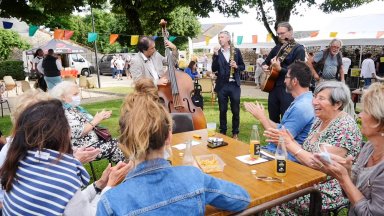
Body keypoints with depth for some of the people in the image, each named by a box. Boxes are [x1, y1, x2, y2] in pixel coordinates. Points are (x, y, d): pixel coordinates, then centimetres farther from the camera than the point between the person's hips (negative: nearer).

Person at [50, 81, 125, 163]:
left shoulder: (76, 108, 12)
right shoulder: (65, 113, -17)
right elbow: (78, 132, -25)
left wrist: (100, 118, 6)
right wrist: (96, 121, -19)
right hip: (83, 148, -9)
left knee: (117, 142, 0)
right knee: (114, 147, -14)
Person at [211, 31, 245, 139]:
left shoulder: (236, 51, 5)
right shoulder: (217, 52, 5)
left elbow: (243, 66, 10)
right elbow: (214, 69, -6)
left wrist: (236, 66, -11)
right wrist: (216, 55, -14)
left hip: (234, 85, 0)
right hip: (222, 85, 0)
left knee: (235, 110, 5)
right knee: (222, 110, 8)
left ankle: (235, 133, 19)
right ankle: (223, 132, 21)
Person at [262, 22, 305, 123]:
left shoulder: (298, 49, -7)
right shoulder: (277, 47, 13)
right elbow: (266, 61, 25)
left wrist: (280, 69, -28)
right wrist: (264, 66, 2)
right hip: (273, 87, 7)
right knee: (273, 119, 13)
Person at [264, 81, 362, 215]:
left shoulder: (344, 127, -20)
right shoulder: (320, 120, 4)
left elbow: (319, 164, -25)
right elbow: (309, 153, 5)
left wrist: (289, 144, -20)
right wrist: (291, 141, -13)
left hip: (330, 190, -7)